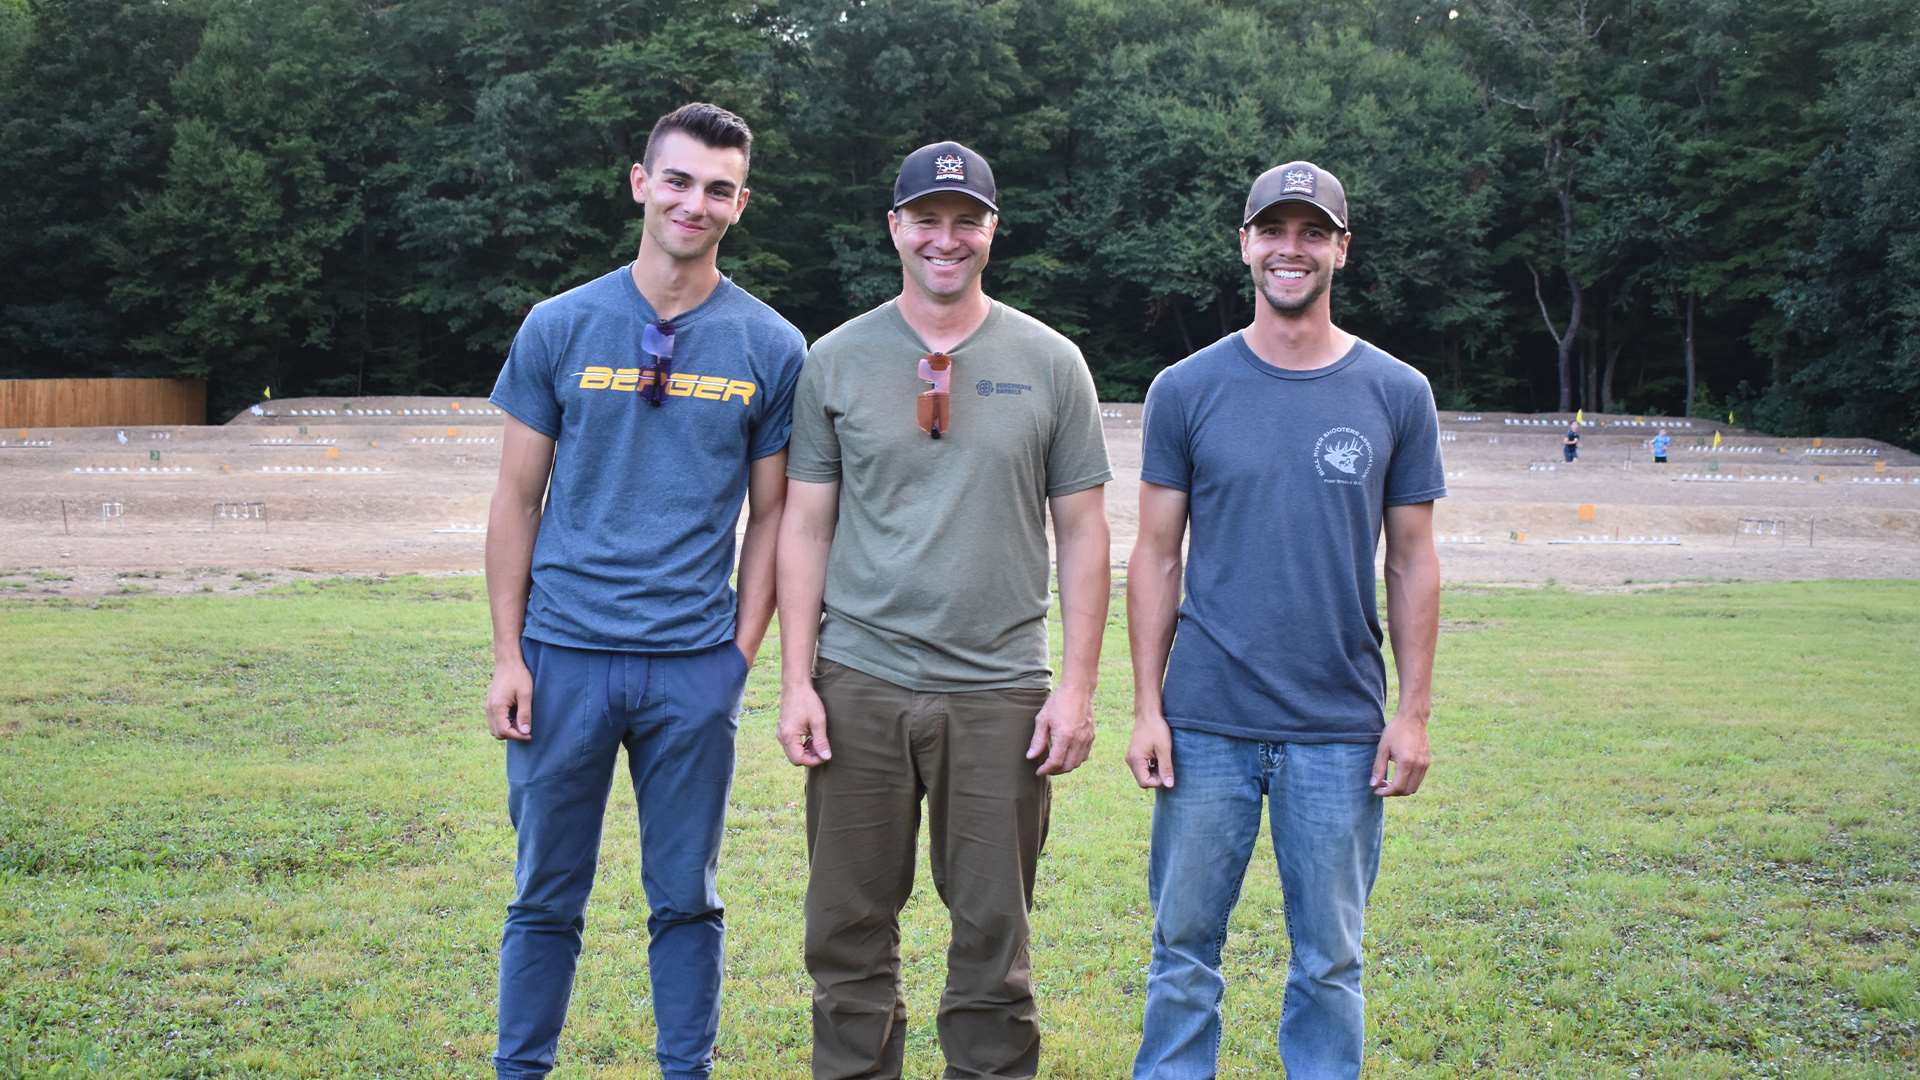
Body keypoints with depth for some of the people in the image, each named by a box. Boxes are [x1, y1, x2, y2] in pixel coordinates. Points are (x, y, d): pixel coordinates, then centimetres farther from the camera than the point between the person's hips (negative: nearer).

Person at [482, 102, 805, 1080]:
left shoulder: (770, 348, 2)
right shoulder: (560, 327, 2)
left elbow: (771, 515, 7)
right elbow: (517, 499, 5)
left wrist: (742, 651, 0)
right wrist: (507, 655, -1)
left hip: (694, 667, 0)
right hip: (564, 656, 0)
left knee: (685, 898, 10)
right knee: (546, 894, 9)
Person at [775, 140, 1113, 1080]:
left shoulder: (1049, 364, 4)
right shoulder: (837, 360, 5)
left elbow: (1082, 532, 5)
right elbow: (805, 526, 6)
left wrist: (1078, 685, -1)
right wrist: (796, 679, 0)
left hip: (1001, 693, 0)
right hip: (860, 684, 1)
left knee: (993, 929, 7)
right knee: (849, 929, 7)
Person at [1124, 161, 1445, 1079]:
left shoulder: (1397, 396, 4)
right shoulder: (1186, 391, 2)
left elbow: (1411, 565, 6)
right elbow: (1157, 558, 4)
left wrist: (1414, 711, 0)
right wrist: (1147, 708, -2)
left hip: (1341, 730, 0)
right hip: (1206, 723, 0)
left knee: (1329, 960, 8)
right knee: (1184, 949, 6)